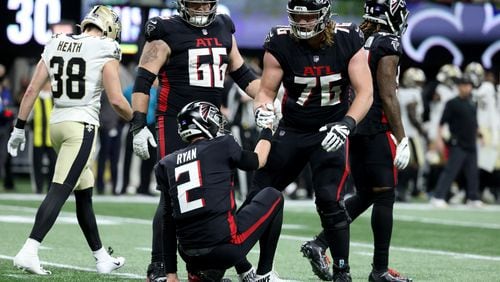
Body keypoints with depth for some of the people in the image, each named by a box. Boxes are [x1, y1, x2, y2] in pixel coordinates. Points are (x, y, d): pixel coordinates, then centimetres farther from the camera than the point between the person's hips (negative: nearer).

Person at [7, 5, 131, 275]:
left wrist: (19, 128, 14)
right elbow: (116, 100, -11)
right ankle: (28, 251, -24)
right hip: (81, 125, -7)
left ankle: (101, 257, 23)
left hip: (57, 123, 7)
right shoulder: (105, 51, -6)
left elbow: (31, 90, 9)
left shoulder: (56, 44, 11)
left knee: (84, 194, 15)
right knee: (59, 191, -13)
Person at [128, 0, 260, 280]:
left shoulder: (224, 29, 13)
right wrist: (139, 125, -14)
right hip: (175, 124, -6)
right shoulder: (167, 33, -5)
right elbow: (143, 81, -8)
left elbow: (242, 73, 21)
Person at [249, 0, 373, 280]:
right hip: (292, 129, 2)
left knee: (330, 201, -18)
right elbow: (267, 91, -4)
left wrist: (346, 124, -31)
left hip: (331, 131, -2)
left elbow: (365, 92, -14)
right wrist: (263, 110, -27)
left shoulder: (348, 41, -13)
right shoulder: (280, 43, -11)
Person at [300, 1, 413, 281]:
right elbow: (388, 96, -14)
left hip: (352, 128, 8)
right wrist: (402, 139, -12)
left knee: (365, 195, 16)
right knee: (384, 198, 1)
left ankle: (319, 244, 7)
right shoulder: (388, 45, -11)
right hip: (377, 129, -8)